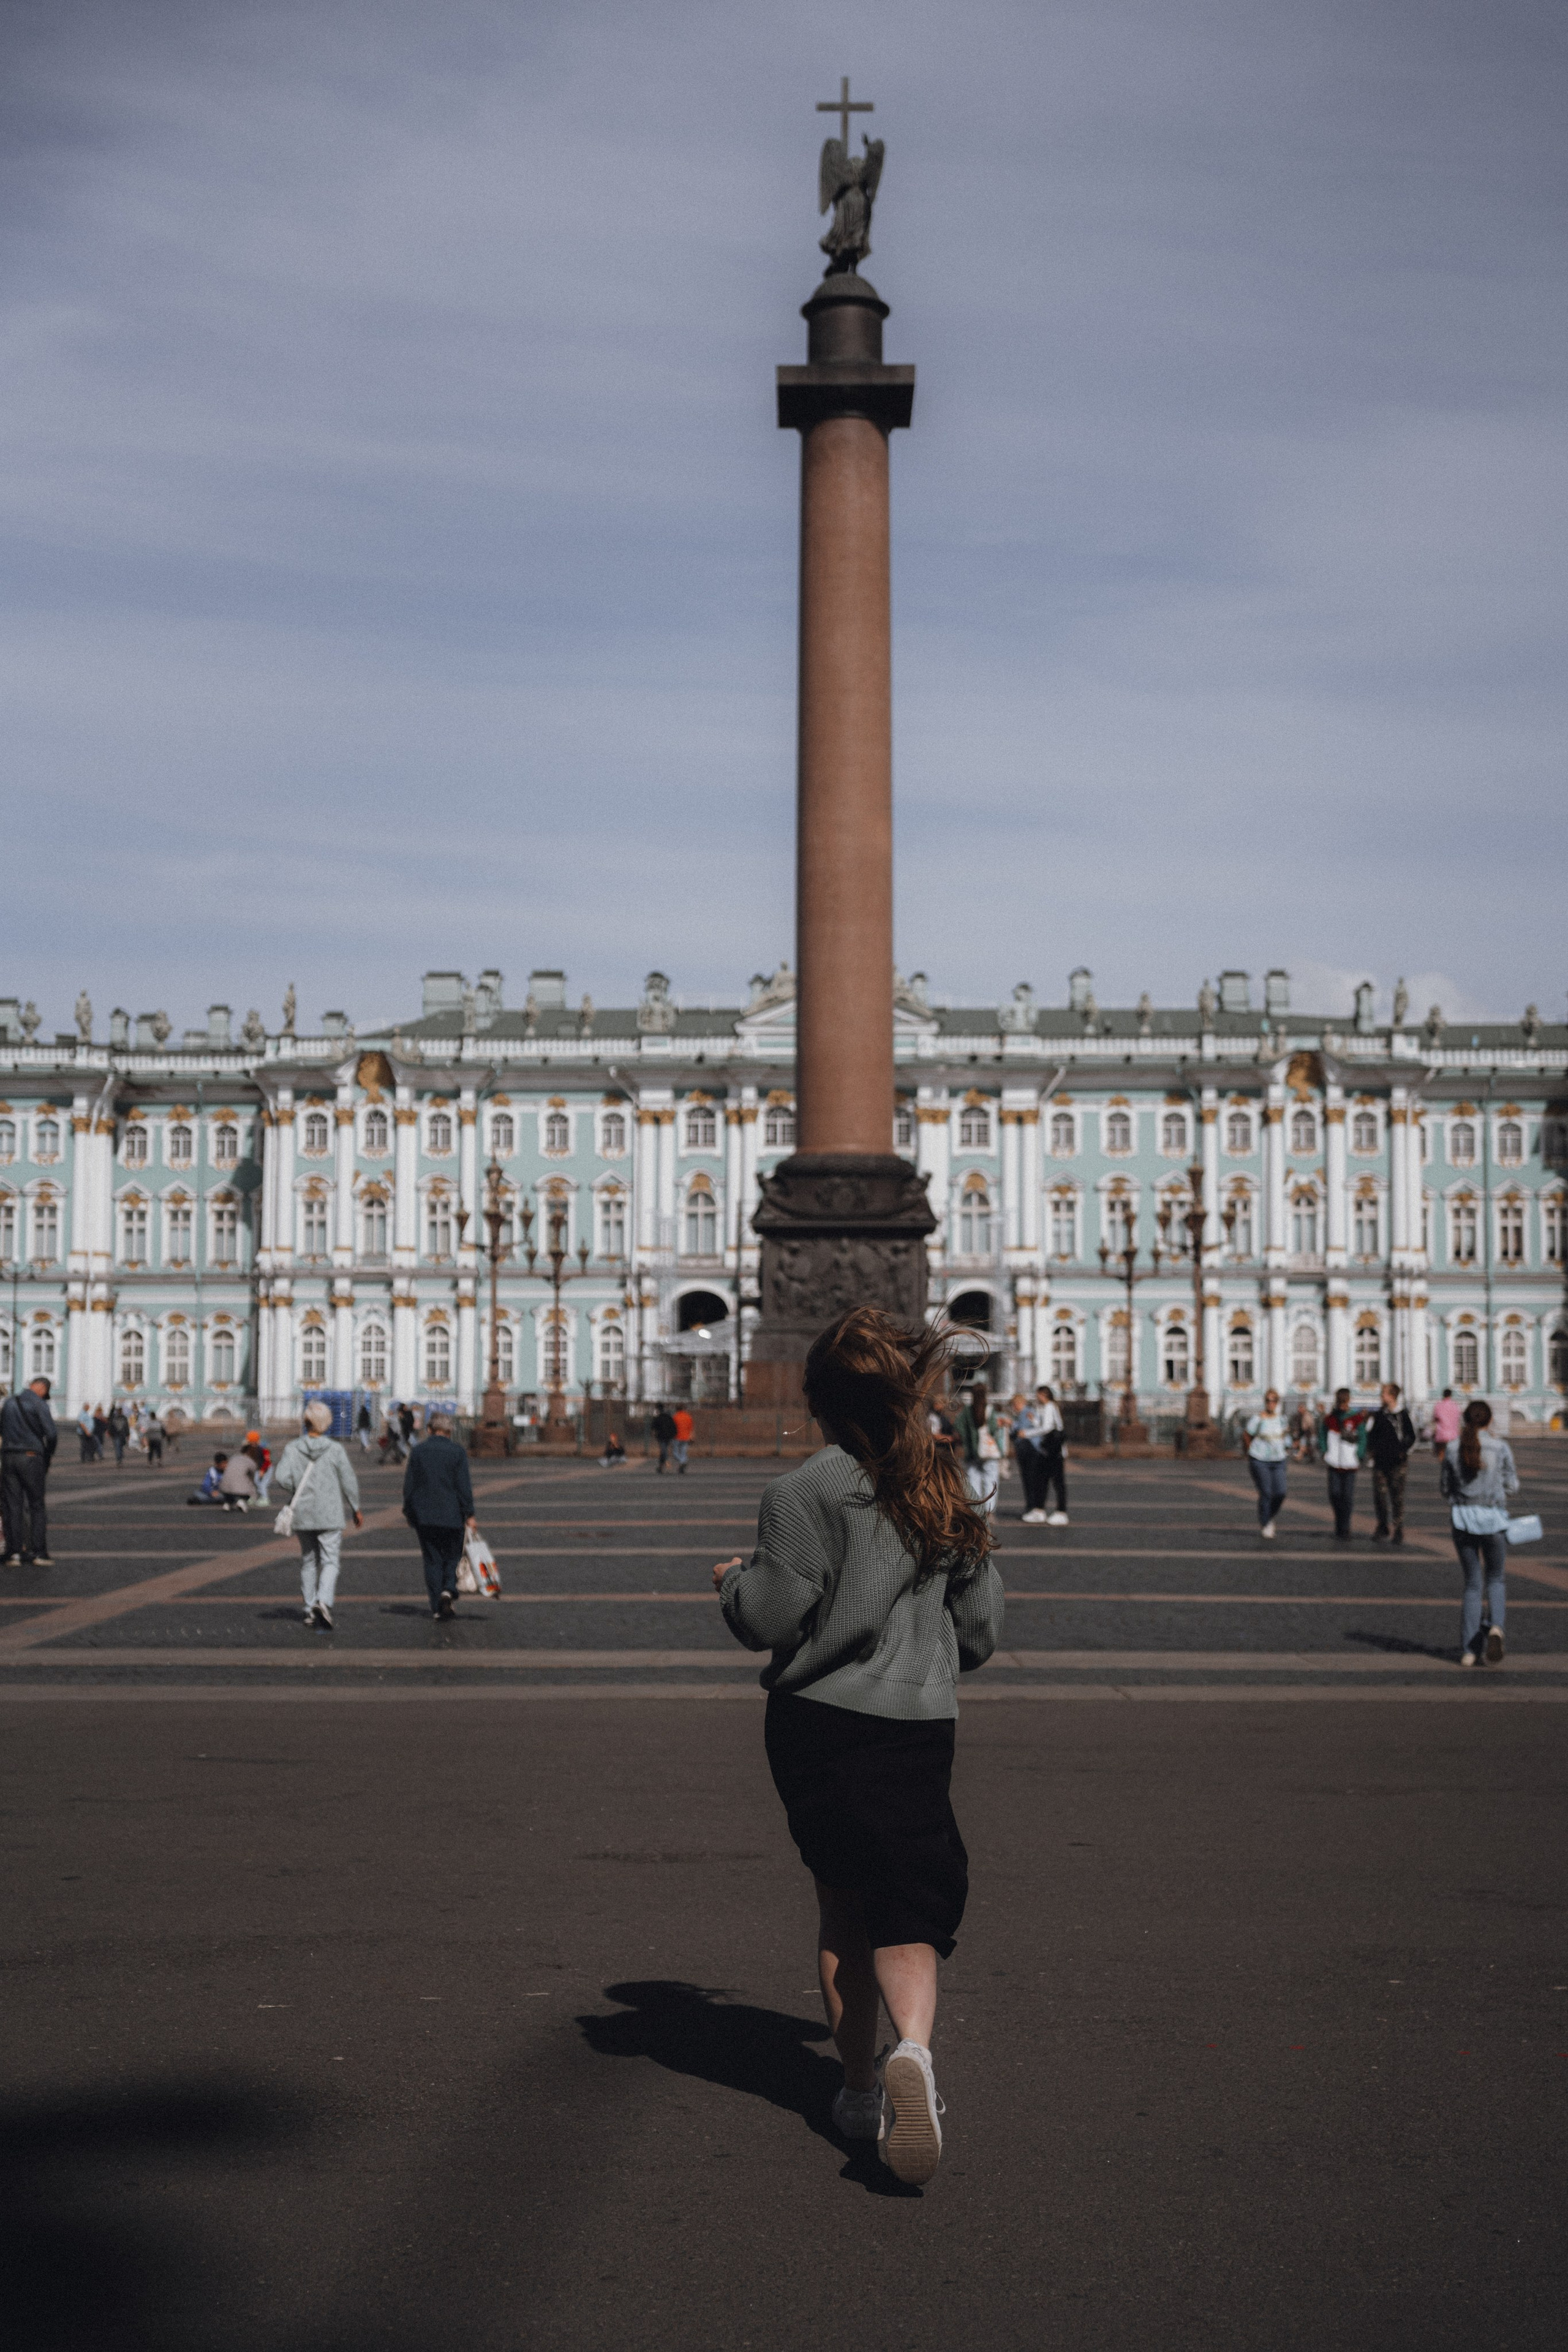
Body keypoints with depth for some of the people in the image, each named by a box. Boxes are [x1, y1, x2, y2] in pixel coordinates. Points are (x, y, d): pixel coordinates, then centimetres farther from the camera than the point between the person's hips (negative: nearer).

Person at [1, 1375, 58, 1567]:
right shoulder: (38, 1404, -6)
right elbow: (52, 1434, -12)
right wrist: (48, 1457, 2)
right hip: (31, 1456, -5)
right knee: (37, 1505, 3)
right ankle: (38, 1553, -1)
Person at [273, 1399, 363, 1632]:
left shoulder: (293, 1449, -4)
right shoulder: (335, 1449, -7)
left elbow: (282, 1478, -13)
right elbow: (349, 1481, -3)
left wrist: (290, 1497, 8)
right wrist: (356, 1509, 10)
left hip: (303, 1515, 2)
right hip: (330, 1515, -2)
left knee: (308, 1561, 16)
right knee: (330, 1561, -1)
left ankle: (310, 1609, 18)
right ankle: (324, 1602, -24)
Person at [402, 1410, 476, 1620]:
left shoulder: (418, 1451, 3)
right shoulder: (457, 1451, -4)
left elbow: (409, 1485, 5)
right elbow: (464, 1486, -7)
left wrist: (409, 1512, 14)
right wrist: (469, 1515, -4)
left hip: (424, 1516, 2)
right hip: (451, 1514, -2)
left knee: (432, 1560, 7)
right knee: (452, 1556, 11)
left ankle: (437, 1607, 4)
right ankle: (449, 1589, -15)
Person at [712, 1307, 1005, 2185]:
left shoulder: (806, 1493, -10)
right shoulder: (947, 1490, 6)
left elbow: (771, 1621, -11)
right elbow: (984, 1627, 11)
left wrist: (735, 1578, 10)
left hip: (820, 1724, -2)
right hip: (922, 1727, 2)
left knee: (844, 1902, 14)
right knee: (906, 1910, 4)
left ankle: (861, 2086, 21)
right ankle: (913, 2048, -24)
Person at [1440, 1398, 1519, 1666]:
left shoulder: (1452, 1448, -3)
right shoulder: (1501, 1448, -7)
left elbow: (1445, 1486, 5)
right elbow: (1512, 1487, 0)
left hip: (1462, 1516, 2)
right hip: (1493, 1518, -1)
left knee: (1472, 1584, 12)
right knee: (1495, 1580, 16)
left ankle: (1470, 1650, 5)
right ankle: (1495, 1627, -14)